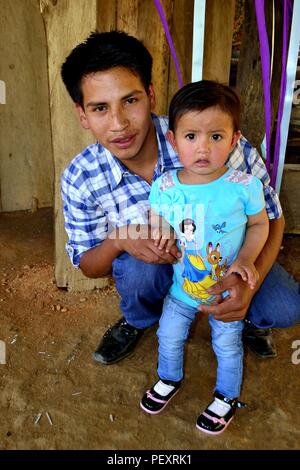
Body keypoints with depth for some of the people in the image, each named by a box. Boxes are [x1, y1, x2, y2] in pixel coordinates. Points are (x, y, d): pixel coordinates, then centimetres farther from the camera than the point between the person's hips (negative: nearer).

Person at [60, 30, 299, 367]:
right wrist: (117, 240, -32)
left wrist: (250, 283, -36)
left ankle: (249, 317, 17)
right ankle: (137, 321, 5)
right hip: (155, 261, 1)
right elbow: (87, 265, -8)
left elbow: (270, 217, -18)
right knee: (138, 266, -33)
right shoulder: (80, 180, -21)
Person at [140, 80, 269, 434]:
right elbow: (155, 221, 0)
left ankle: (227, 396, 47)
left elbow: (259, 223, -6)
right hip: (182, 285, 3)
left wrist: (246, 258, -21)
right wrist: (159, 234, -23)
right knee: (169, 336, 20)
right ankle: (169, 379, 52)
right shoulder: (164, 187, -16)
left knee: (227, 345, 17)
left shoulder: (244, 186, -22)